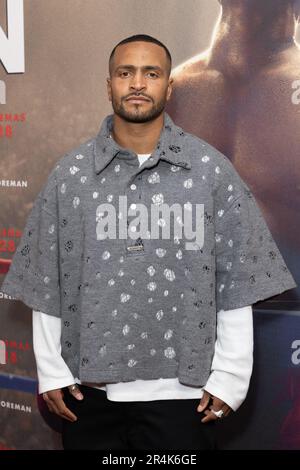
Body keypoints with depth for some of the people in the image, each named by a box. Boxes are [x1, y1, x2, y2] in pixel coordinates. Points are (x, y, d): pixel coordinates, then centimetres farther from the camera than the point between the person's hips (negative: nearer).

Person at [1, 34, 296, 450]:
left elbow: (238, 283, -2)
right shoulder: (70, 173, 1)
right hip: (88, 392, 2)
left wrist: (230, 379, -4)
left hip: (182, 393, -1)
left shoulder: (211, 169, -2)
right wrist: (51, 372, 2)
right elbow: (45, 284, 4)